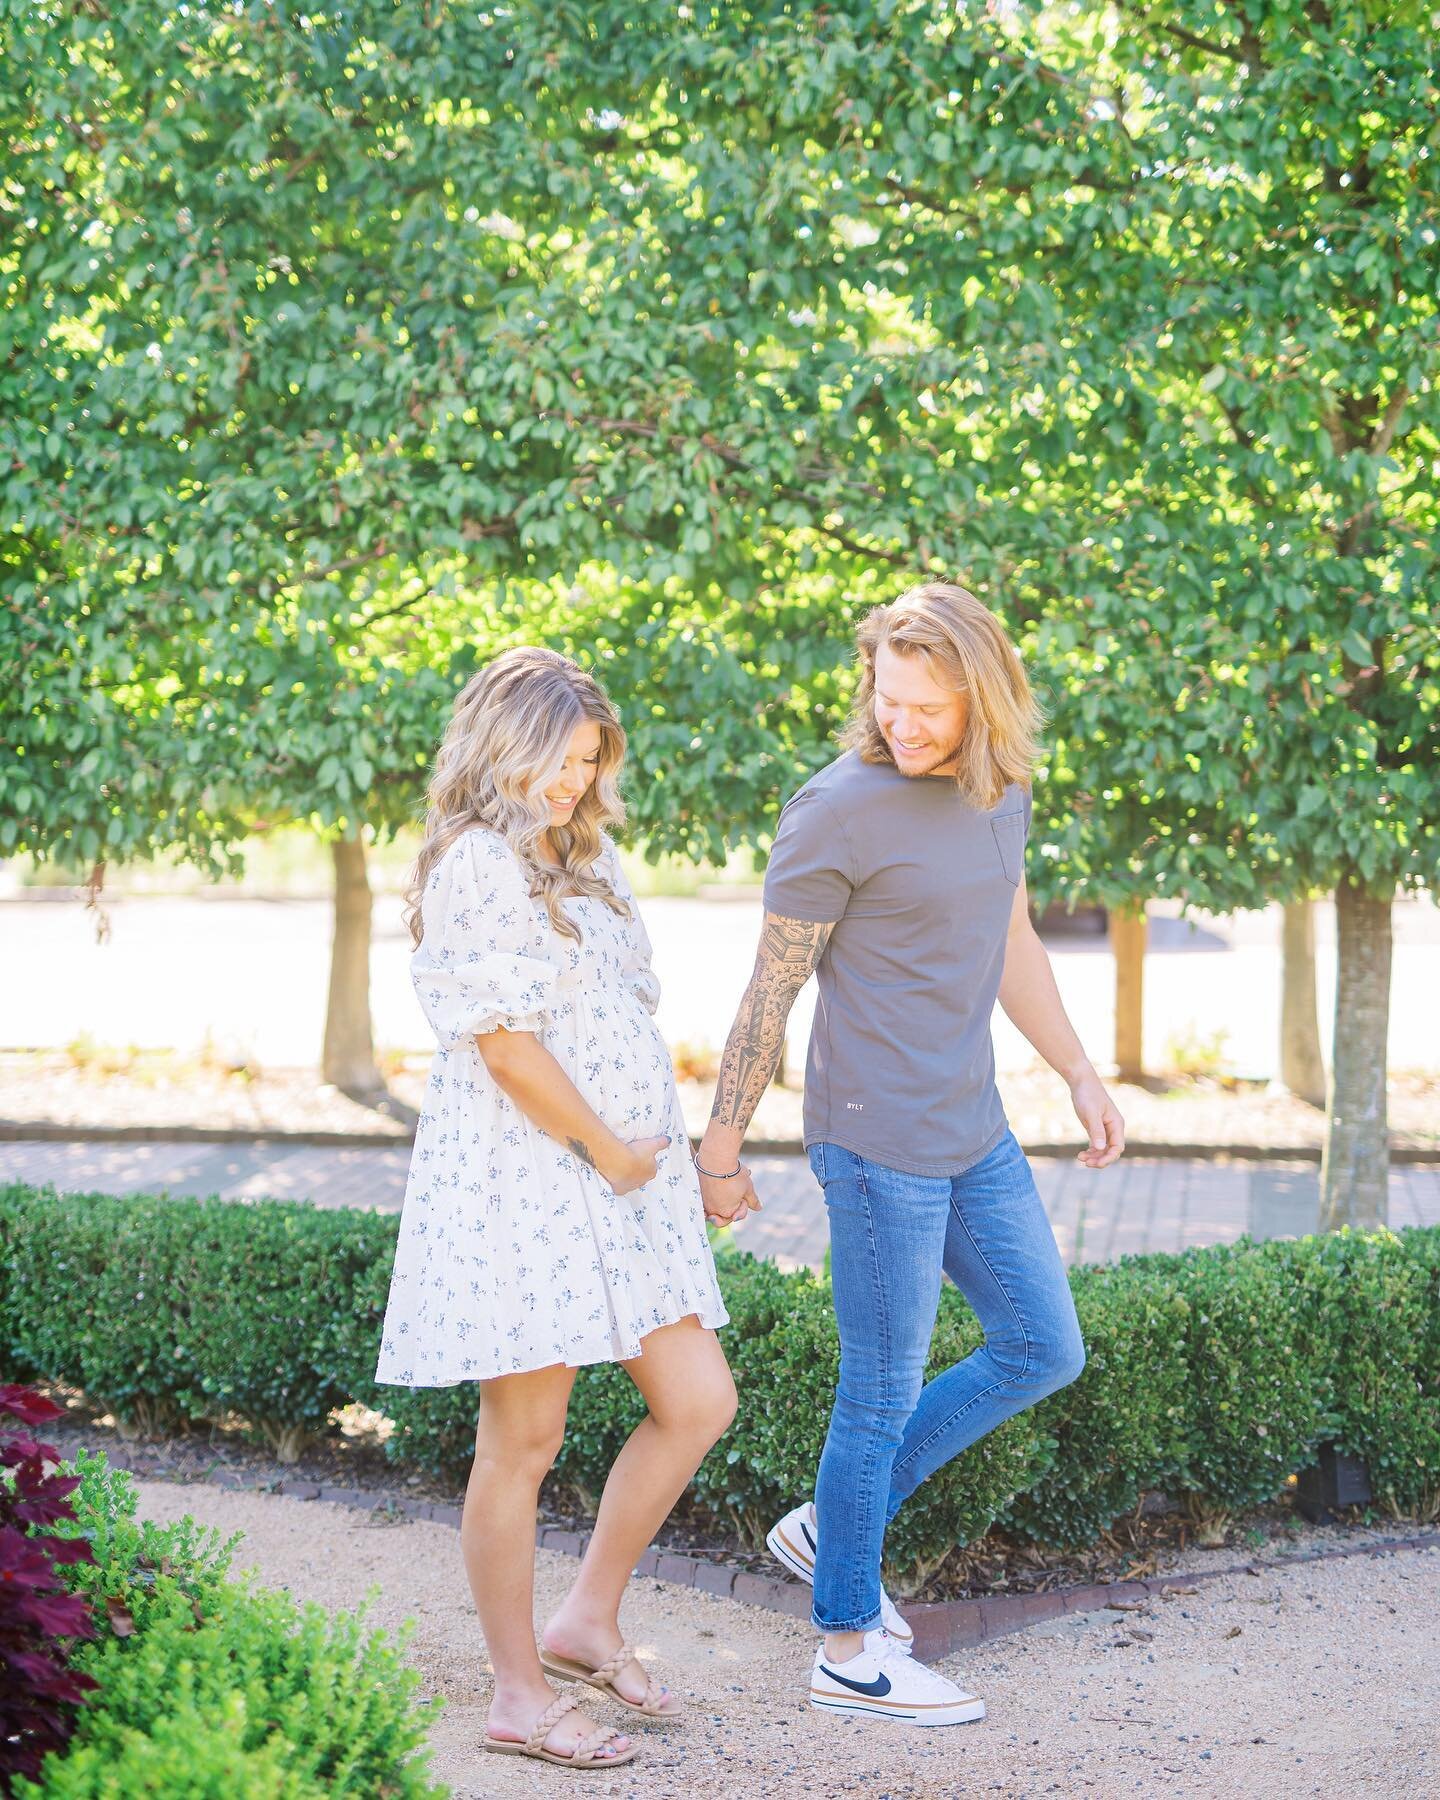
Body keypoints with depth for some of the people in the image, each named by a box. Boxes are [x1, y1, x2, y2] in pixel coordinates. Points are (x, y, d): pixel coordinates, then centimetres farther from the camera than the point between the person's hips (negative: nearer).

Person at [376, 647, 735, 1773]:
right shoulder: (477, 865, -11)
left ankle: (588, 1623, 21)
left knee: (699, 1403, 6)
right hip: (520, 1183, -9)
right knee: (522, 1443, 0)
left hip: (620, 1182, 9)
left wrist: (659, 1152, 10)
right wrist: (610, 1151, -10)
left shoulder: (580, 858, 19)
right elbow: (506, 1045, -18)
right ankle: (520, 1698, 11)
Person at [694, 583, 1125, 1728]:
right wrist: (721, 1147, -7)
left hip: (974, 1133, 8)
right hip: (879, 1144, -8)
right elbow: (772, 988, -11)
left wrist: (1080, 1074, 23)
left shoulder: (1000, 788, 7)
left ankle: (835, 1526, 25)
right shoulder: (837, 811, -16)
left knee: (1045, 1351, 15)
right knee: (884, 1394, 1)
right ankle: (851, 1648, 17)